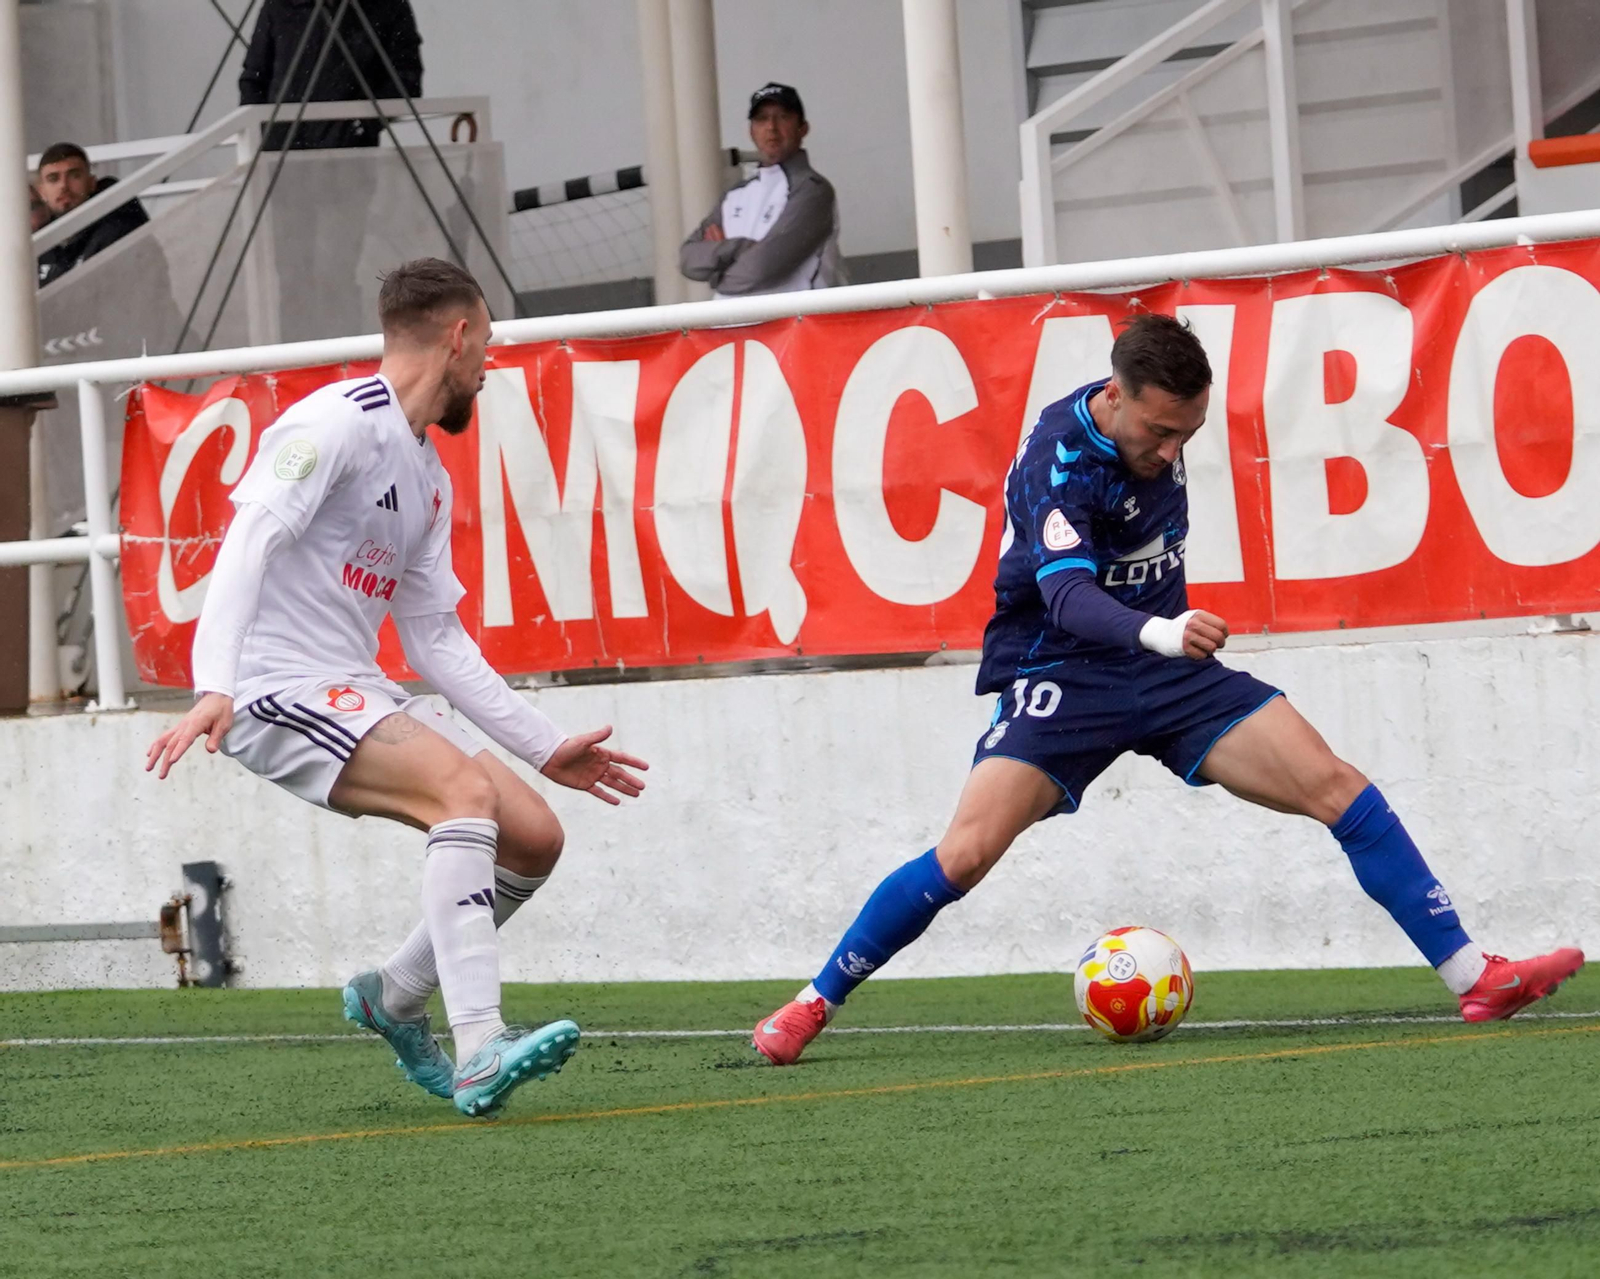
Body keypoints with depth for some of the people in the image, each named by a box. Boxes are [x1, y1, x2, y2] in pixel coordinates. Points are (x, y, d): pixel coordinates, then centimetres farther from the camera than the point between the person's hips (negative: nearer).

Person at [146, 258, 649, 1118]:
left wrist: (545, 747, 17)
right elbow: (247, 545, -21)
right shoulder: (338, 423, -10)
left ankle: (393, 999, 20)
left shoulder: (430, 480, 19)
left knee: (534, 836, -1)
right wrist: (215, 688, -34)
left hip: (358, 695, 9)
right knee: (466, 789, -29)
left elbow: (436, 642, 22)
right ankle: (479, 1053, -36)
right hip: (280, 691, -9)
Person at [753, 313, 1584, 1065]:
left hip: (1165, 664, 6)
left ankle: (1474, 977, -3)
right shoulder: (1057, 461, -23)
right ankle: (813, 1005, -4)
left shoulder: (1157, 422, -1)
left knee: (1337, 789, -8)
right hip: (1063, 672, -6)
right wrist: (1158, 631, -57)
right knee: (968, 853, -23)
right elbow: (1067, 597, -39)